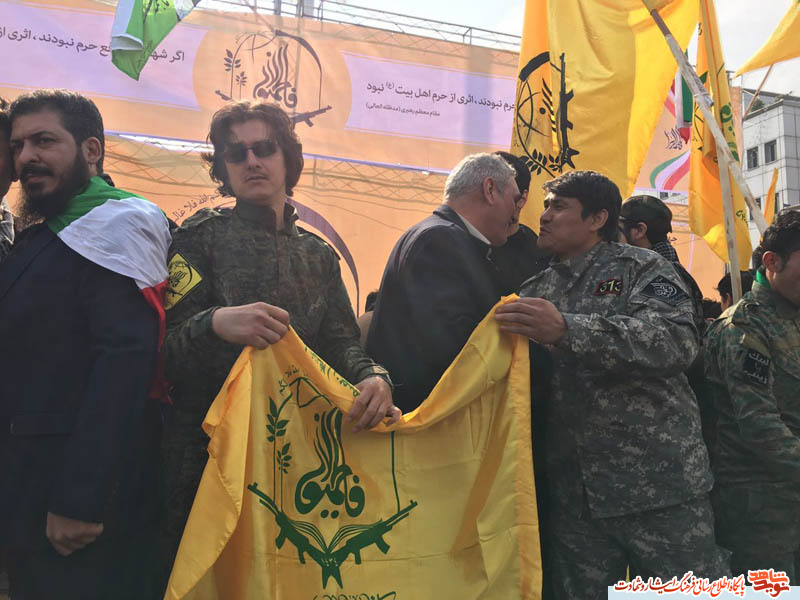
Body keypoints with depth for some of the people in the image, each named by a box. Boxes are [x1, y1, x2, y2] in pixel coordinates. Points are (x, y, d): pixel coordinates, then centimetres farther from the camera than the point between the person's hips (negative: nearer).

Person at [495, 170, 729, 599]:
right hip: (572, 494, 4)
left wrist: (566, 330, -29)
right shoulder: (534, 291, 14)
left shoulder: (641, 268, -1)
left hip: (659, 480, -4)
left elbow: (677, 341, -20)